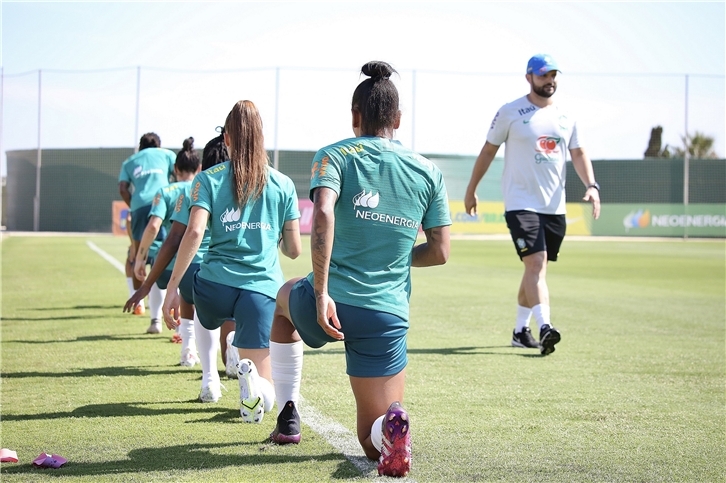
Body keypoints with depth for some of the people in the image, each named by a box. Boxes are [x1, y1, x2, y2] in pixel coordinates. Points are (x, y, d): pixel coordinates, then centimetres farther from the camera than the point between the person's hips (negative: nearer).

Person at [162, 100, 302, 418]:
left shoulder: (208, 179, 5)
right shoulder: (283, 184, 10)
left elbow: (194, 233, -9)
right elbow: (293, 249, 11)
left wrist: (172, 288, -8)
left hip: (215, 284, 1)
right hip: (262, 289, -1)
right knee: (264, 398, 3)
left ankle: (211, 379, 18)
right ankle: (251, 372, -31)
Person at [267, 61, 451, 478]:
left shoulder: (334, 156, 0)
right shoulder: (429, 173, 8)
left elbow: (323, 215, -19)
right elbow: (440, 252, 8)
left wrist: (321, 293, -19)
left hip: (328, 303, -1)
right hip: (387, 316, 1)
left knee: (284, 298, 38)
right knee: (374, 441, 12)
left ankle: (288, 418, 32)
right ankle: (391, 427, -27)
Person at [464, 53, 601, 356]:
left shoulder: (565, 117, 11)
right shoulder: (510, 113, -3)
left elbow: (578, 154, 13)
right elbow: (488, 151, 4)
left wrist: (591, 185, -3)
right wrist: (471, 190, 6)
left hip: (555, 207, 5)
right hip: (521, 204, -5)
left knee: (536, 268, 11)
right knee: (536, 264, -19)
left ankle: (520, 331, 21)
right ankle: (544, 328, -28)